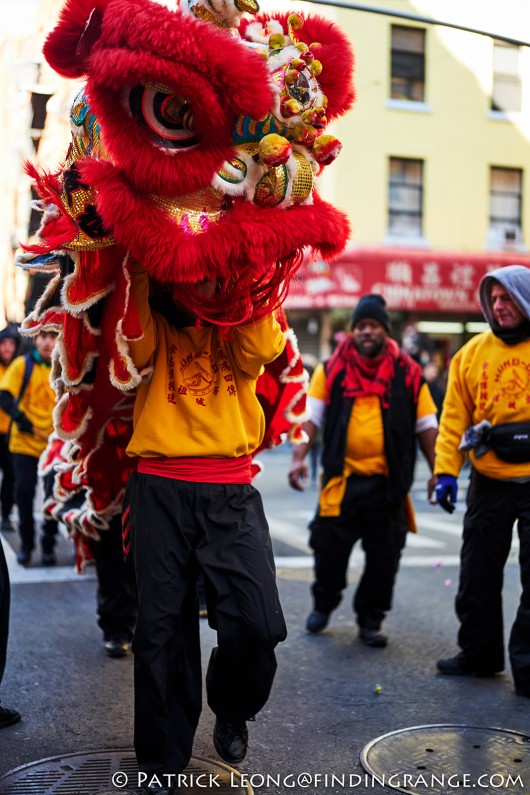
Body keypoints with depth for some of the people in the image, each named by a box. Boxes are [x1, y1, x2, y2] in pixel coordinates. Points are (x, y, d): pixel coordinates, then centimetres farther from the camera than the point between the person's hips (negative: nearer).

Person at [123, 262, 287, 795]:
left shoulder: (237, 328, 12)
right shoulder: (156, 326, 12)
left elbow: (266, 348, -10)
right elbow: (136, 350, -11)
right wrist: (140, 278, -12)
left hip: (232, 494, 0)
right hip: (161, 488, 0)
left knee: (257, 622, -11)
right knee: (161, 626, 4)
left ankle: (231, 712, 22)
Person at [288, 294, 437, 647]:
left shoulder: (407, 373, 4)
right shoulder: (331, 369, 4)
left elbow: (425, 425, 8)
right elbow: (312, 415, 1)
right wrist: (299, 456, -11)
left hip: (388, 483, 0)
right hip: (341, 479, 0)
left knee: (384, 557, 6)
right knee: (329, 548, 7)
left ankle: (371, 620, 23)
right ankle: (324, 604, 33)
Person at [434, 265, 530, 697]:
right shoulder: (473, 352, 4)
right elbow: (455, 418, 2)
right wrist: (446, 470, -5)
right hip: (488, 483, 4)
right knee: (477, 576, 13)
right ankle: (479, 653, 29)